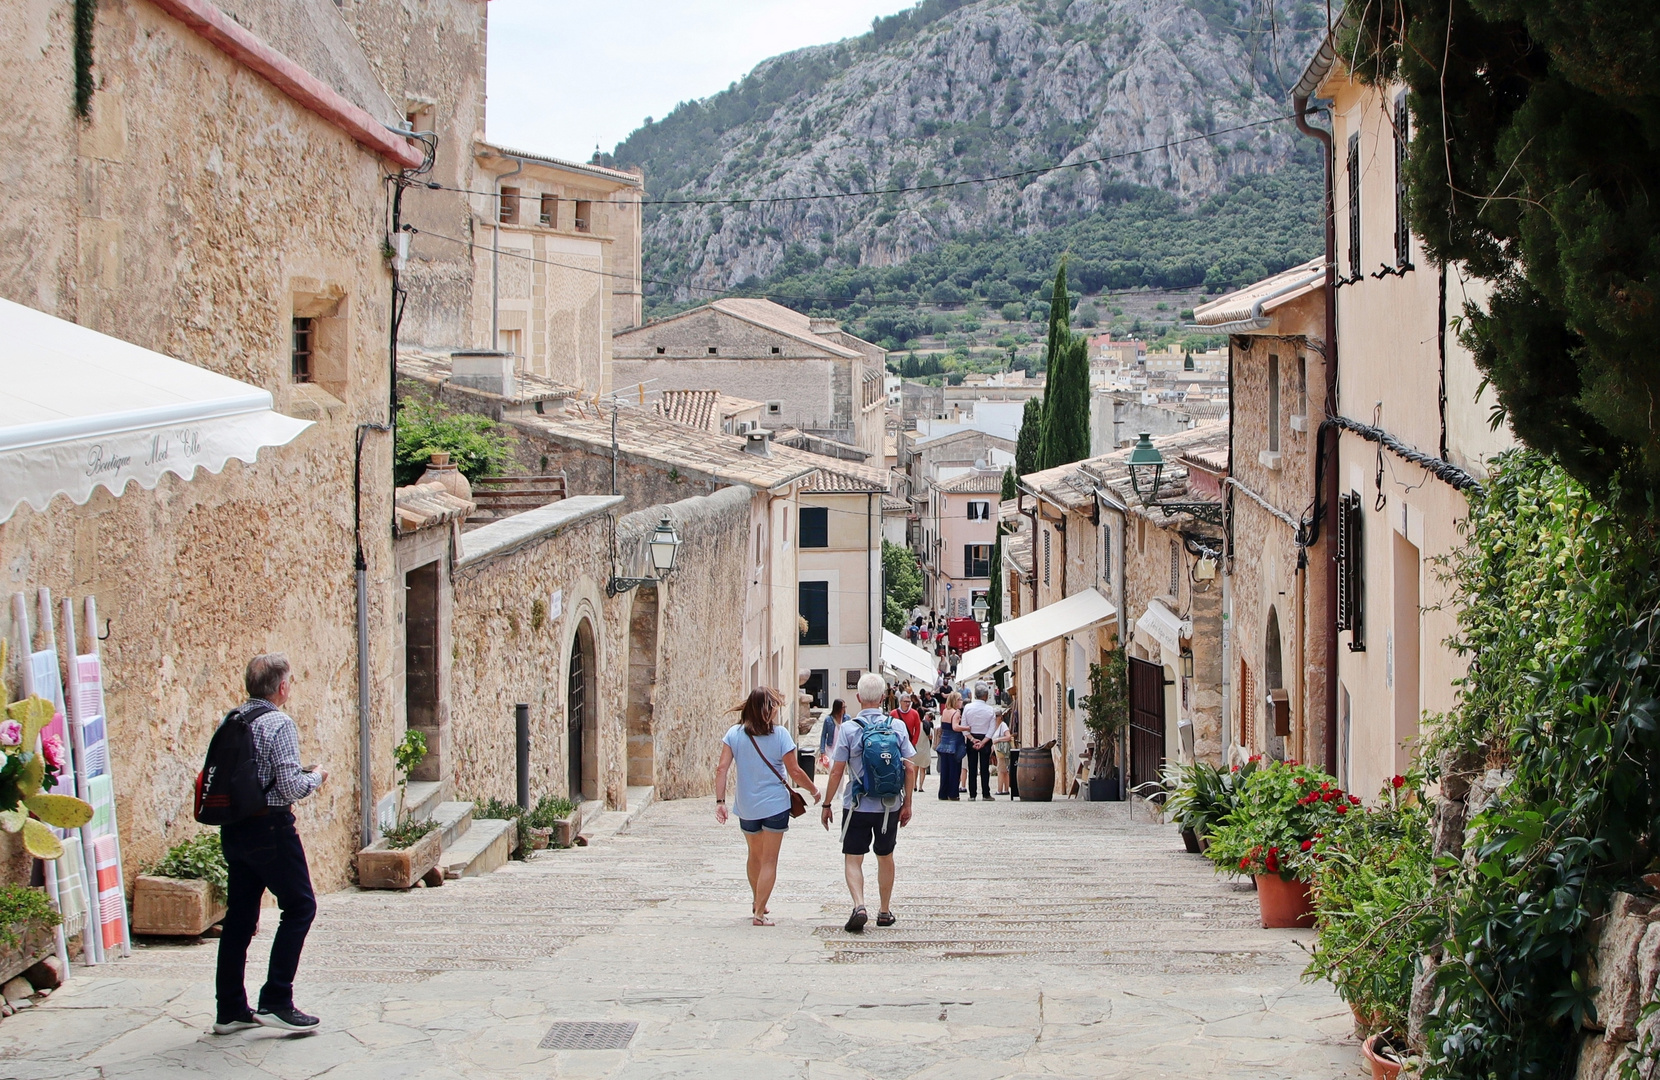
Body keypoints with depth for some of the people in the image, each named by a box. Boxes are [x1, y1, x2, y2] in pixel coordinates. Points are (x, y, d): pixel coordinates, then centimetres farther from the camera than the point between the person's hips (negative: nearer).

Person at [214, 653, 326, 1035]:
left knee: (239, 916, 11)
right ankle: (276, 1002, -3)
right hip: (270, 828, -8)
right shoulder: (279, 724, -14)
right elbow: (290, 786, -19)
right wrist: (316, 777, 2)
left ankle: (230, 1010, 13)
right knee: (300, 906, 3)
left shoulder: (232, 721, 9)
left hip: (233, 828, 8)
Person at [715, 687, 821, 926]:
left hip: (746, 806, 3)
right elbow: (795, 772, -9)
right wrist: (813, 790, 7)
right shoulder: (779, 734, -12)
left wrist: (720, 801, -7)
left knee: (755, 855, 24)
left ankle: (757, 903, 38)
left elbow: (722, 769, -10)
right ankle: (759, 913, -1)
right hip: (775, 805, -3)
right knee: (769, 860, 5)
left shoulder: (734, 733, -4)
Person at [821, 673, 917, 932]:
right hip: (890, 806, 3)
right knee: (885, 857, 18)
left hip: (858, 806, -3)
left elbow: (837, 771, -9)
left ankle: (859, 906, -17)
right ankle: (885, 912, 26)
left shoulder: (848, 728, -10)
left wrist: (827, 805, 2)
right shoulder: (897, 727, -2)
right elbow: (910, 768, -2)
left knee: (852, 858, 4)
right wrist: (907, 804, 9)